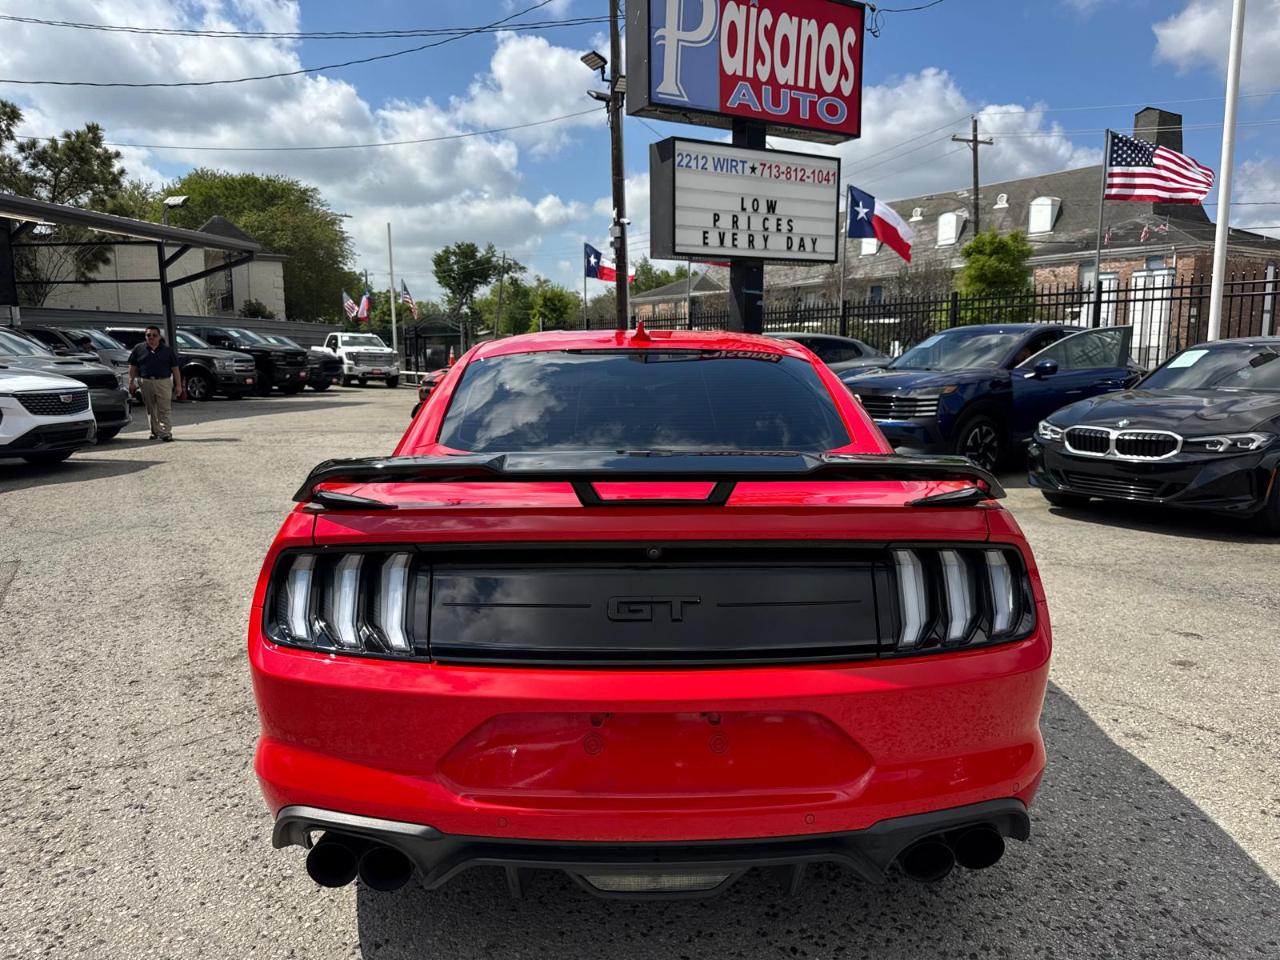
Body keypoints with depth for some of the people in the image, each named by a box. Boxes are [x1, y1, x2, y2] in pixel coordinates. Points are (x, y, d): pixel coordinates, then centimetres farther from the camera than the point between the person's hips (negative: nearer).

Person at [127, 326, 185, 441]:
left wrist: (178, 385, 0)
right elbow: (133, 366, 11)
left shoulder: (167, 349, 7)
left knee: (165, 409, -7)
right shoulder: (139, 349, 10)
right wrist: (131, 382, 2)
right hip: (146, 383, 2)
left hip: (164, 382, -2)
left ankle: (166, 432, -8)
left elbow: (175, 368, 5)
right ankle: (155, 432, 16)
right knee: (151, 410, 8)